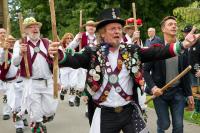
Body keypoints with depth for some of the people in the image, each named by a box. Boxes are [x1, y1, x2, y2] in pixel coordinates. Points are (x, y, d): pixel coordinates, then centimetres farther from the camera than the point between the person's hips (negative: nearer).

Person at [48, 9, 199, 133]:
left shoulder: (131, 51, 2)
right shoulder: (93, 53, -3)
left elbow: (155, 52, -8)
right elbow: (74, 60, -19)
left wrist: (182, 45, -22)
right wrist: (59, 54, -42)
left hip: (130, 111, 2)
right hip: (105, 114, -1)